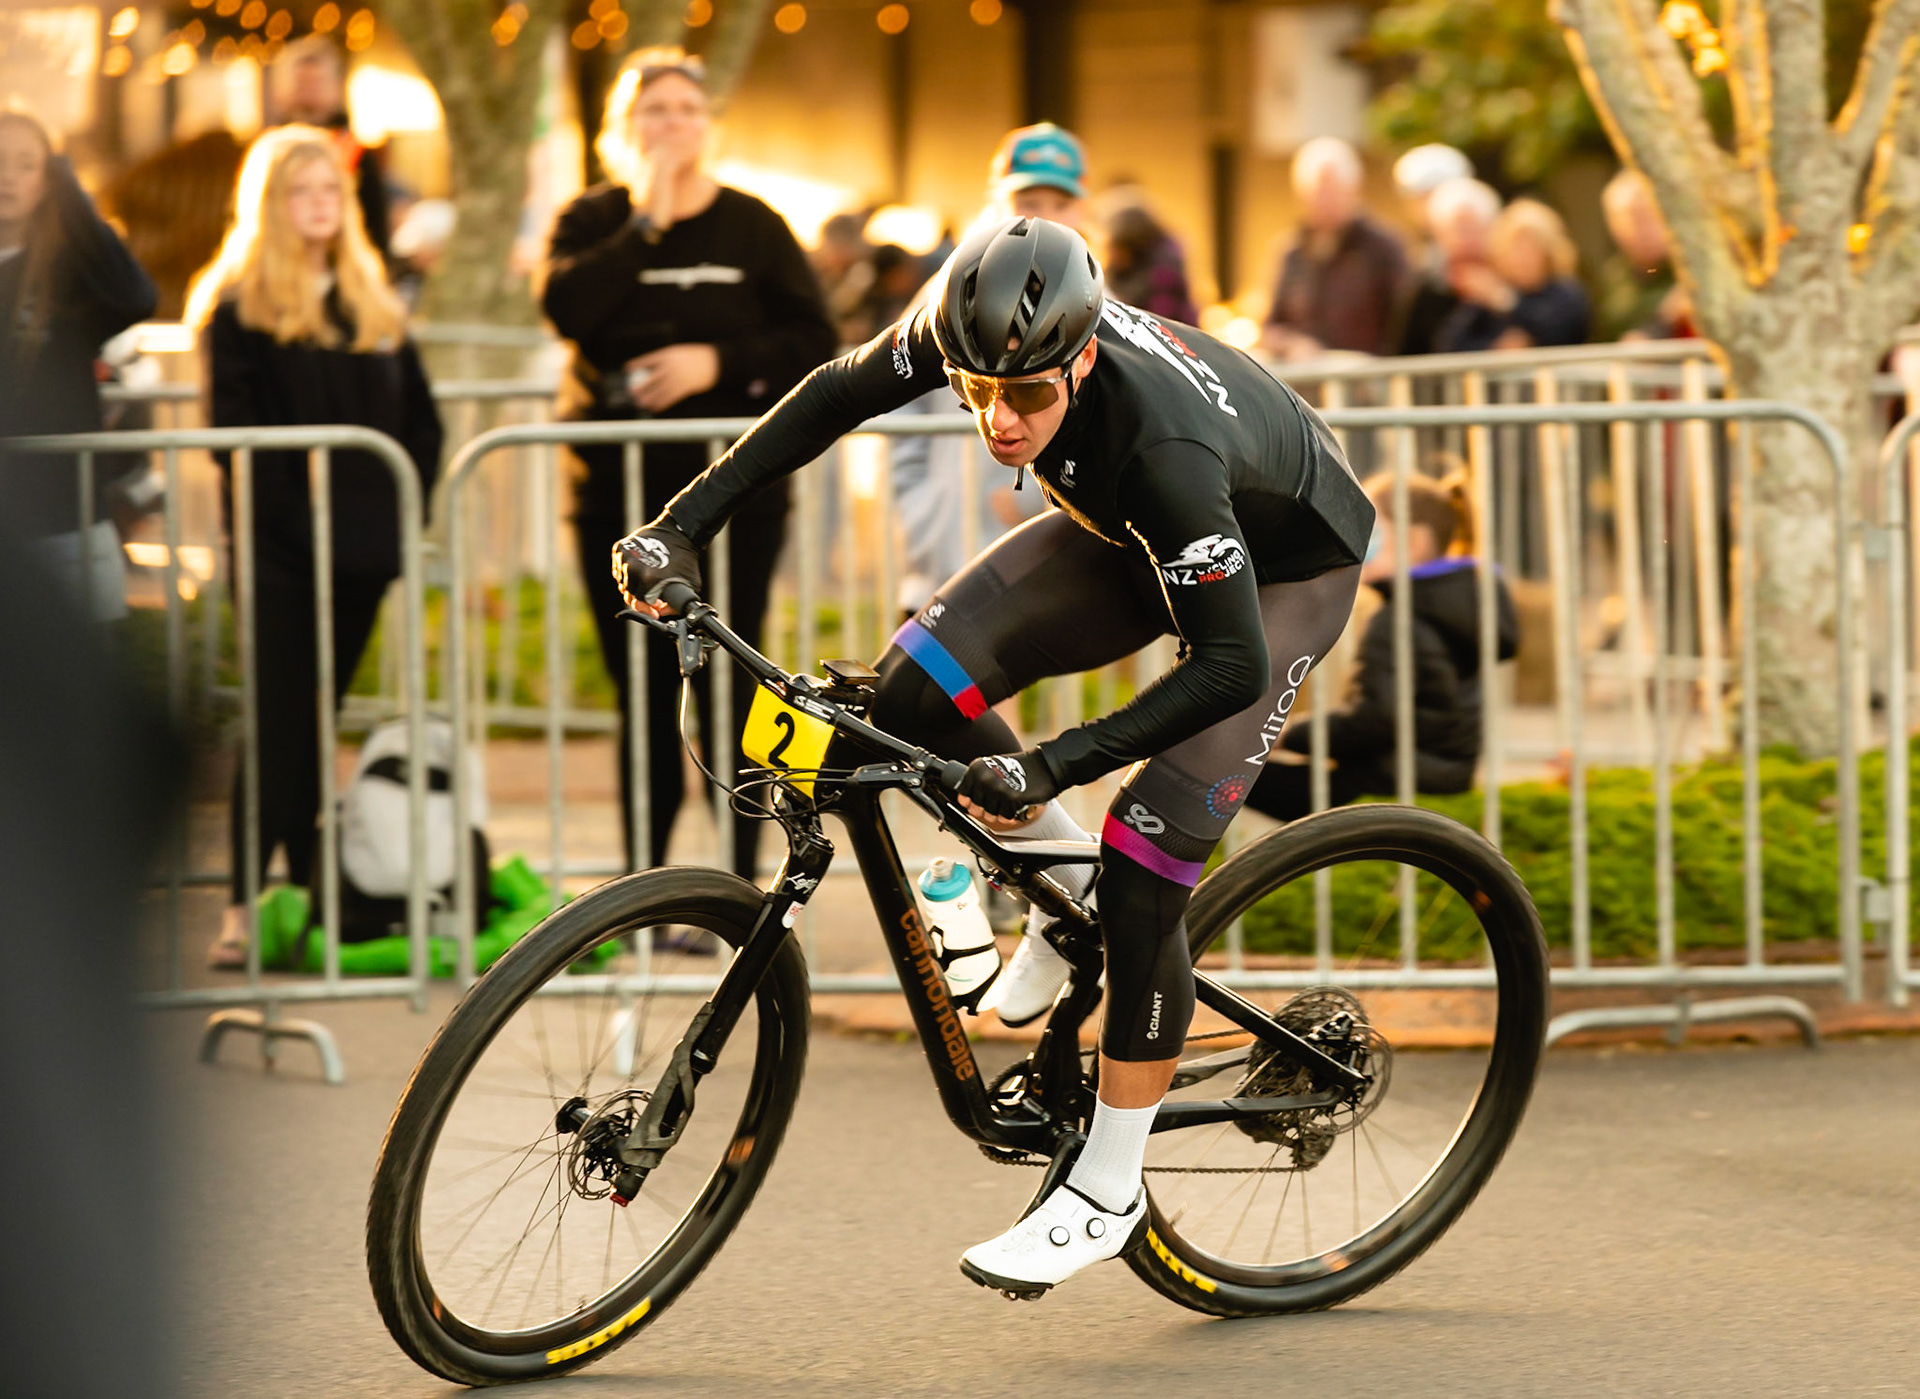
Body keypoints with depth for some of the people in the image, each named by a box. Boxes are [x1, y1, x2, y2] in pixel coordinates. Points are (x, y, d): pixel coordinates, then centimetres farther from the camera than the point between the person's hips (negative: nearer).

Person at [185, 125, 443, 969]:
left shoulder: (372, 305, 16)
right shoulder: (238, 306, -1)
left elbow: (420, 417, 15)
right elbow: (232, 430, -8)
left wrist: (404, 504, 1)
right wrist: (289, 517, -15)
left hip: (359, 549, 5)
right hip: (280, 550, -5)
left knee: (319, 718, 10)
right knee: (279, 719, -10)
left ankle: (307, 891, 15)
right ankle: (247, 905, -11)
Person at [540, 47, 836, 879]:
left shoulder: (751, 225, 3)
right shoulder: (592, 222, 5)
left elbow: (814, 340, -2)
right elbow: (567, 309, -15)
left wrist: (718, 361, -14)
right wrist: (647, 222, -15)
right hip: (620, 491, 2)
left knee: (728, 686, -4)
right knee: (642, 694, 6)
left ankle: (738, 886, 0)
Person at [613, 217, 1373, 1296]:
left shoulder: (1162, 448, -43)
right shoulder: (977, 328, -27)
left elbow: (1231, 667, -41)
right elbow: (840, 396, -8)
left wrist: (1055, 764, -46)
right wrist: (685, 525, -11)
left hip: (1284, 567, -6)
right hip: (1130, 536, 6)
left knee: (1144, 869, -17)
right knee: (914, 691, -15)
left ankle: (1109, 1187, -2)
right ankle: (1063, 878, 13)